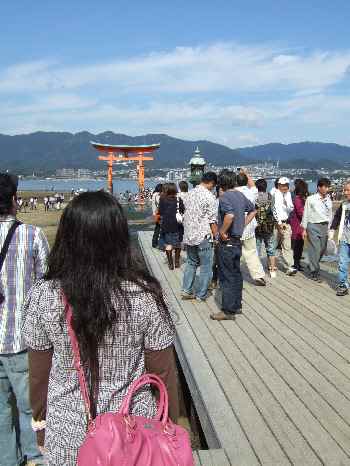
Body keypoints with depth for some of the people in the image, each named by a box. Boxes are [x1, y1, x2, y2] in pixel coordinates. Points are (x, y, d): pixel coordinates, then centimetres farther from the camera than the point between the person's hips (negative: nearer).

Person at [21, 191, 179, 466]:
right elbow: (163, 372, -10)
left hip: (67, 434, 1)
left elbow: (39, 374, -4)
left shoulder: (44, 296, -16)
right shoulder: (145, 296, -19)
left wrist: (41, 416, 13)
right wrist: (171, 420, 7)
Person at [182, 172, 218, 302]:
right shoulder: (209, 197, -13)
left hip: (188, 235, 7)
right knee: (206, 266, 5)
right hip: (203, 237, -7)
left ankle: (186, 290, 17)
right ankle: (201, 295, 10)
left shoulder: (189, 194, 9)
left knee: (191, 263, 19)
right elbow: (213, 220, -12)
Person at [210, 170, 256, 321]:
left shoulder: (225, 197, -17)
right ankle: (237, 306, 25)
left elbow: (230, 215, -34)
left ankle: (228, 311, 4)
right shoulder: (241, 195, 9)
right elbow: (253, 210, 23)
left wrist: (222, 231, -21)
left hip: (227, 242, -8)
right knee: (236, 274, 16)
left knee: (227, 277, -2)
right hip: (238, 241, 8)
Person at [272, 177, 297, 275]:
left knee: (287, 246, -1)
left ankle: (289, 267, -4)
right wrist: (279, 222, -14)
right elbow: (275, 208, -12)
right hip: (277, 222, -4)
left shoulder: (288, 194, 12)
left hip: (286, 223, 4)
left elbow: (291, 208, 19)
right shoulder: (275, 194, -6)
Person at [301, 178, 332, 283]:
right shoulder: (311, 199, -6)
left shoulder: (329, 200, 8)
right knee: (315, 249, -6)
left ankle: (312, 265, 36)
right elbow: (306, 215, -2)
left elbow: (330, 215, 14)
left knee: (322, 249, 12)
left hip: (324, 227, 5)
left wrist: (328, 229, 12)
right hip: (313, 226, -5)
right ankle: (314, 272, 5)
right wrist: (304, 229, -1)